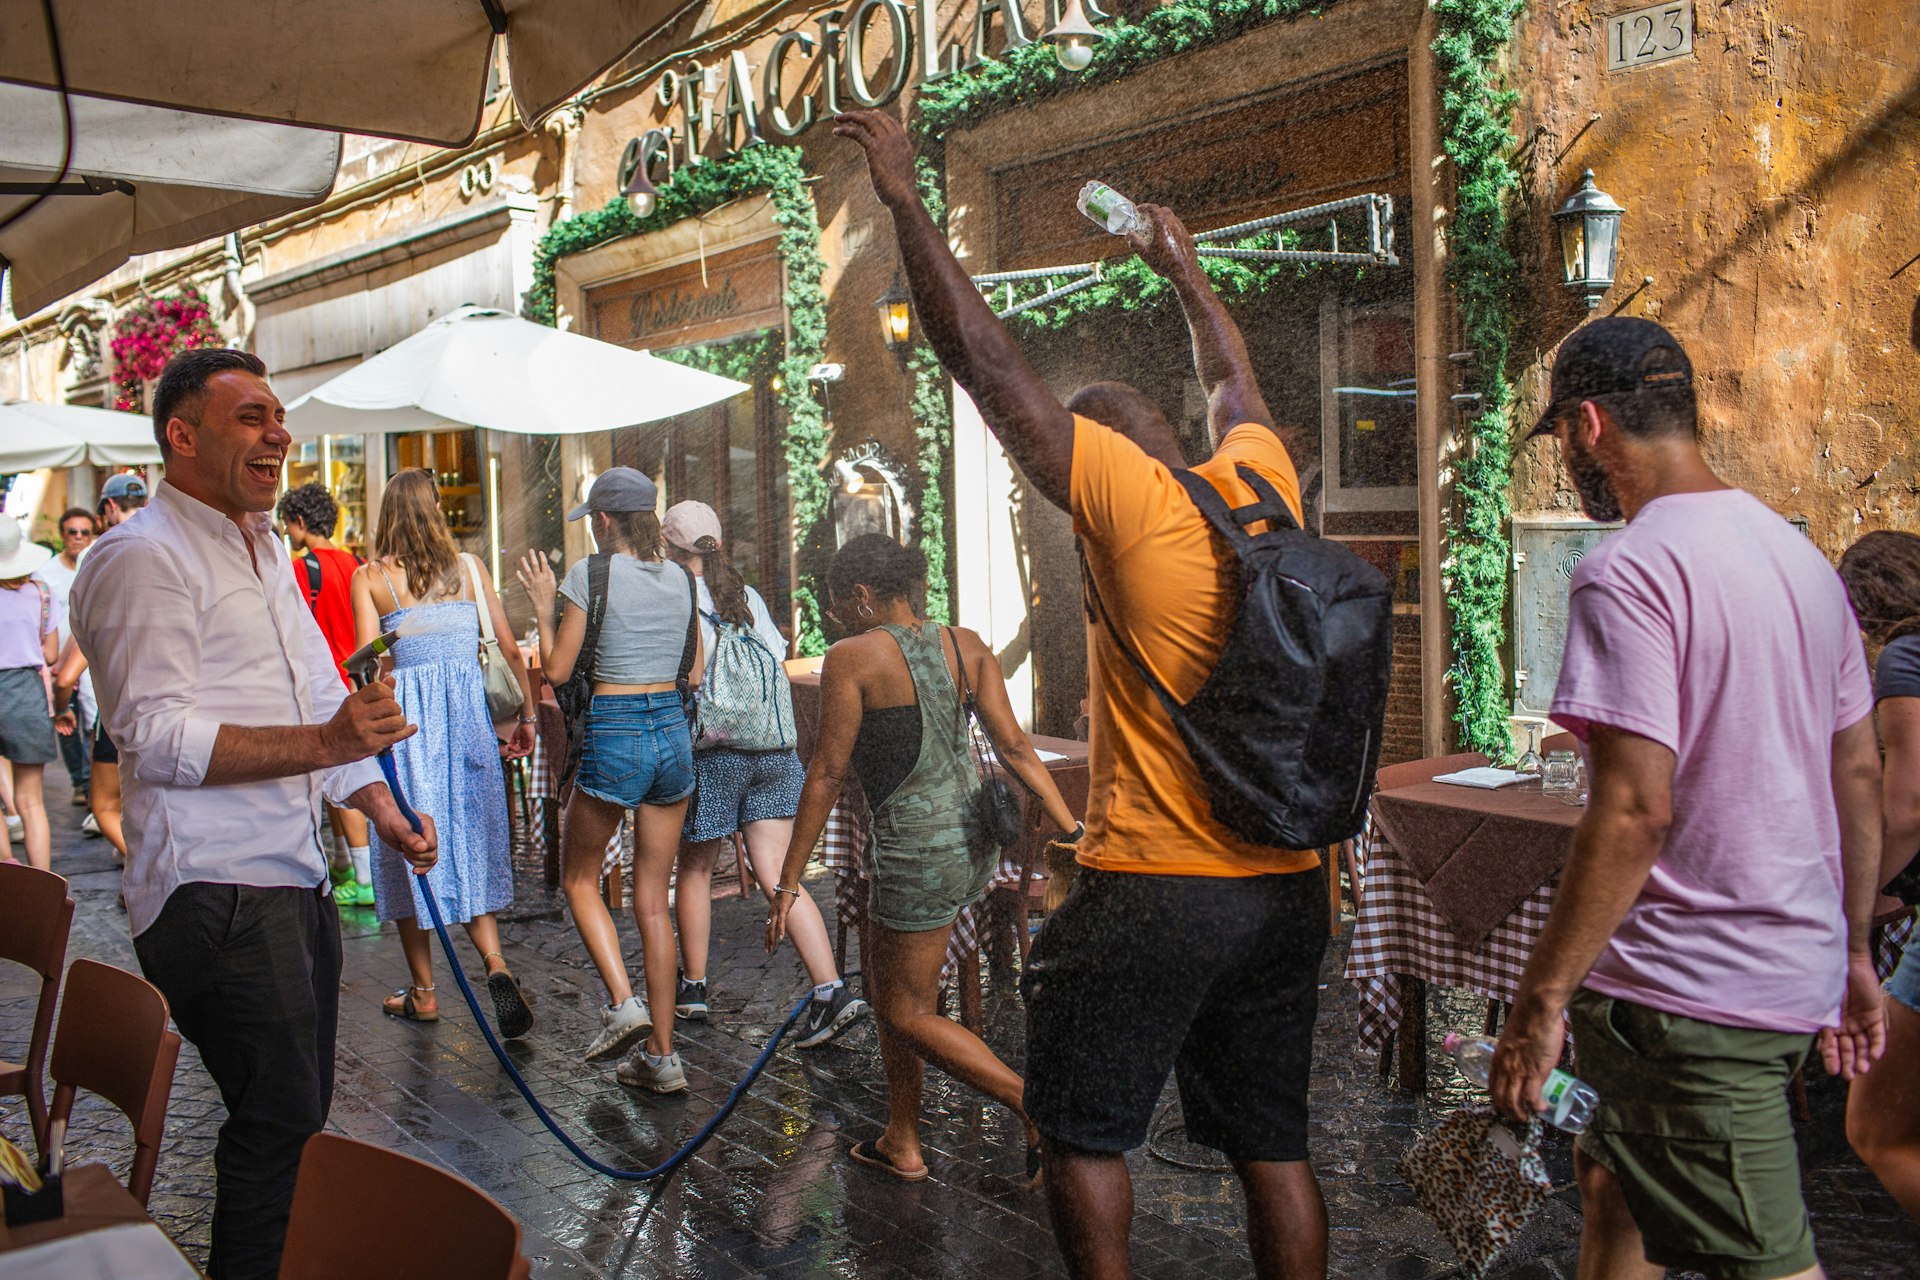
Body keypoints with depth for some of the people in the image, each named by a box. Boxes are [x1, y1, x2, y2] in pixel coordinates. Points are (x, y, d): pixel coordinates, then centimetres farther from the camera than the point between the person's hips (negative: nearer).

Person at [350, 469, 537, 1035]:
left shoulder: (369, 577, -2)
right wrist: (527, 714, 9)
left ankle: (424, 992, 17)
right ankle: (495, 963, -9)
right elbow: (509, 648, 2)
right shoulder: (468, 568, 4)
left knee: (409, 848, 9)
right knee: (470, 844, 11)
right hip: (468, 711, 2)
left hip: (406, 713, -2)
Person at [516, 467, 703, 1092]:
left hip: (613, 735, -5)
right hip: (673, 734, 5)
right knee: (653, 898, 10)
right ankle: (662, 1055, 12)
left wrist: (542, 606, 7)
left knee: (579, 878, 17)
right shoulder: (682, 578, 8)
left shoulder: (590, 574, -7)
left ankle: (623, 1003, -2)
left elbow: (557, 670, -5)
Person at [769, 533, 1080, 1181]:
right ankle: (902, 1143, 33)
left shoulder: (852, 658, -12)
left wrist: (788, 882, -5)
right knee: (887, 982, 23)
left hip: (916, 849, -8)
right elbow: (1016, 749, 0)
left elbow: (827, 774, -11)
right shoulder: (965, 646, 4)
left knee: (907, 1012, 9)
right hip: (973, 834, 8)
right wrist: (1074, 831, 3)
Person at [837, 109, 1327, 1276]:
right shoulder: (1261, 484, 4)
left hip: (1153, 889, -6)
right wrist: (1185, 271, 41)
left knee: (1085, 1133, 12)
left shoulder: (1130, 499, -12)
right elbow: (1237, 384, 26)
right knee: (1274, 1147, 16)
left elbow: (983, 356, -11)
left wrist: (906, 196, -3)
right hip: (1285, 887, 7)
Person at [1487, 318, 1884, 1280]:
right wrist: (1854, 954, 22)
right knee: (1612, 1173, 24)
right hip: (1798, 972, 9)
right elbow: (1860, 774, 14)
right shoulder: (1801, 557, 10)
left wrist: (1542, 995, -18)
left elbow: (1635, 809, -24)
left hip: (1691, 998, -9)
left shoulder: (1630, 571, -18)